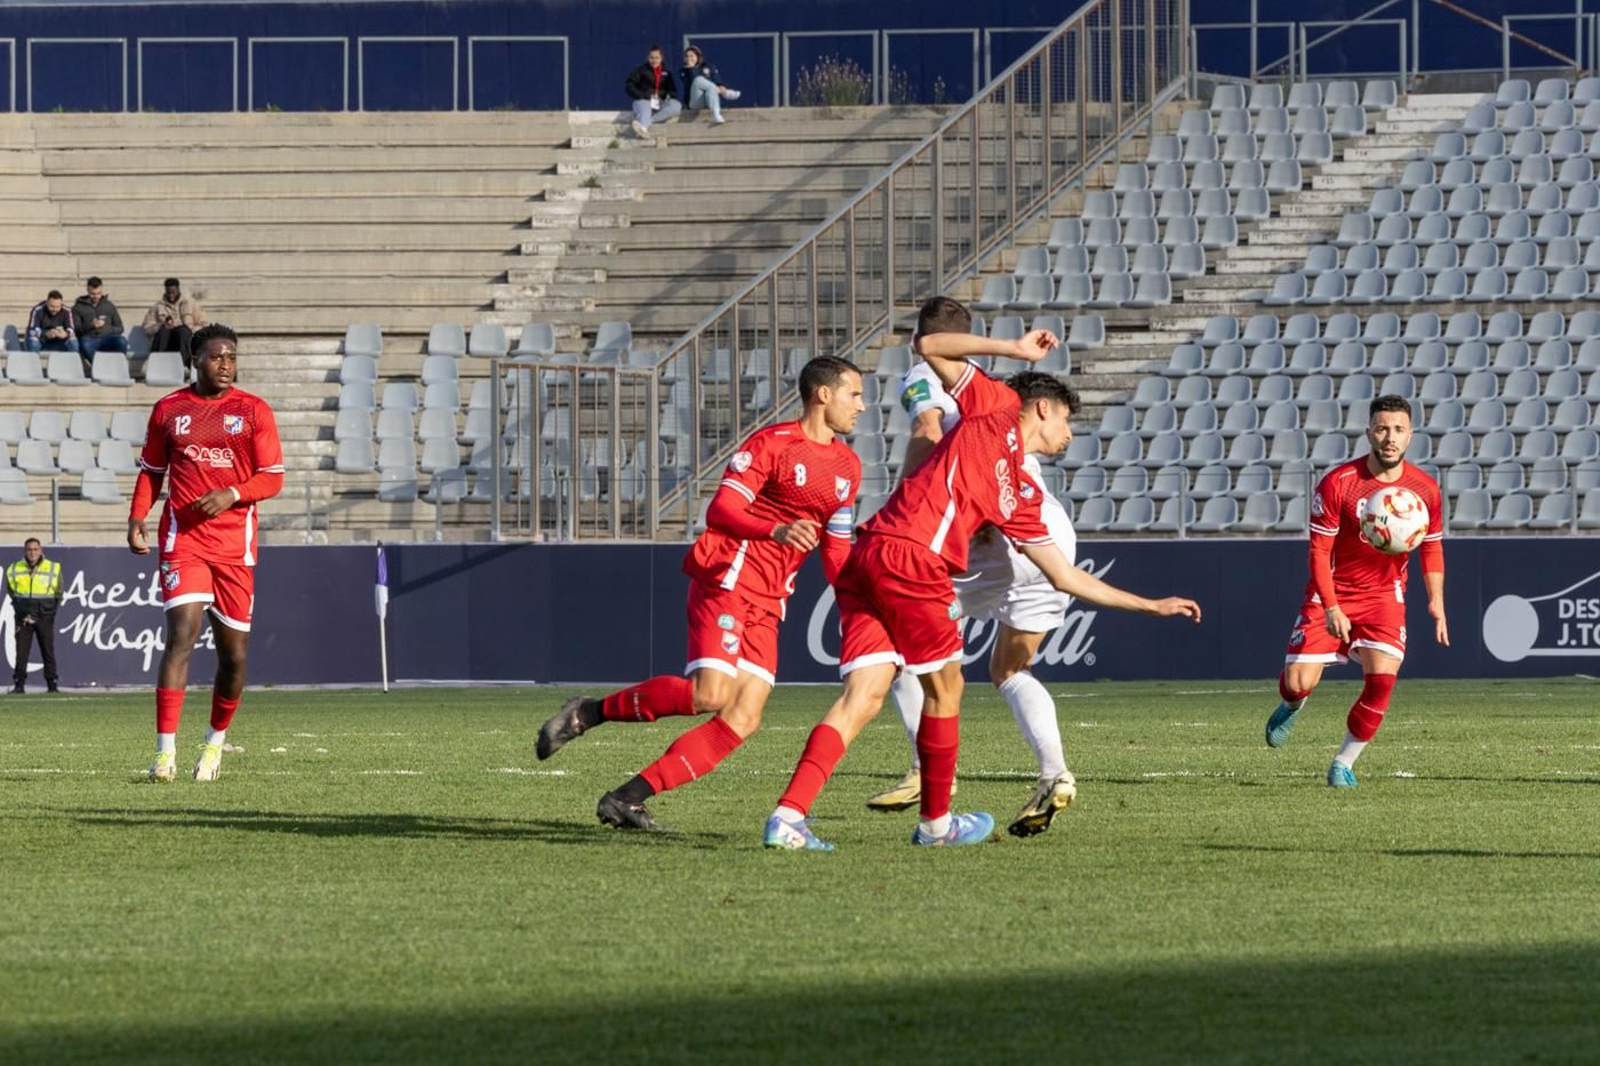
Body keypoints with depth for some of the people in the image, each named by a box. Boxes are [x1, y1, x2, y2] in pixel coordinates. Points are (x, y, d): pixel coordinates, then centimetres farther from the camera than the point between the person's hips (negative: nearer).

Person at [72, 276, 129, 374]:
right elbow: (75, 329, 2)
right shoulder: (78, 308, 15)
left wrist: (108, 330, -4)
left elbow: (119, 328, 18)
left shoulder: (109, 306, 21)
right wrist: (91, 326, -15)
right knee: (85, 344, -40)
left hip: (106, 339, 2)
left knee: (122, 341, -32)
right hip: (89, 339, -2)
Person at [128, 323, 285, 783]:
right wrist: (137, 518, 0)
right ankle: (166, 752, -21)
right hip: (183, 539, -1)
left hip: (235, 543, 1)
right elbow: (151, 470, 15)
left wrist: (231, 494, -17)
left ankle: (216, 742, 28)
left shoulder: (254, 412, 4)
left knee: (234, 651, 4)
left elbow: (272, 478, 1)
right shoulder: (169, 410, 7)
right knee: (181, 633, -17)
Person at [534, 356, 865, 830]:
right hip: (728, 578, -7)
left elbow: (835, 556, 26)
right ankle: (589, 712, -6)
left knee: (744, 720, -8)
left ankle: (628, 799, -6)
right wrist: (776, 531, -30)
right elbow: (721, 510, -14)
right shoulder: (771, 443, -5)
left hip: (767, 604, 7)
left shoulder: (847, 467, 18)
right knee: (711, 693, -25)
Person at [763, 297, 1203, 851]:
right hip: (909, 557, -8)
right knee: (944, 686, 8)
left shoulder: (1022, 498, 28)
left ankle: (789, 814, -15)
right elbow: (931, 344, 5)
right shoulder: (998, 410, 11)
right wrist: (1016, 348, 3)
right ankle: (936, 820, 20)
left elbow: (1064, 576, 31)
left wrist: (1151, 605, 36)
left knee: (864, 696, -2)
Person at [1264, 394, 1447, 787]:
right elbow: (1319, 551, -13)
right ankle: (1292, 705, 32)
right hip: (1332, 594, -2)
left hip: (1384, 596, 2)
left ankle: (1343, 763, 3)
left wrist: (1436, 601, -1)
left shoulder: (1425, 489, -5)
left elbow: (1432, 548, 10)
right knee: (1300, 682, -9)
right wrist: (1331, 608, -20)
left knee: (1382, 679, -18)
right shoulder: (1338, 483, -15)